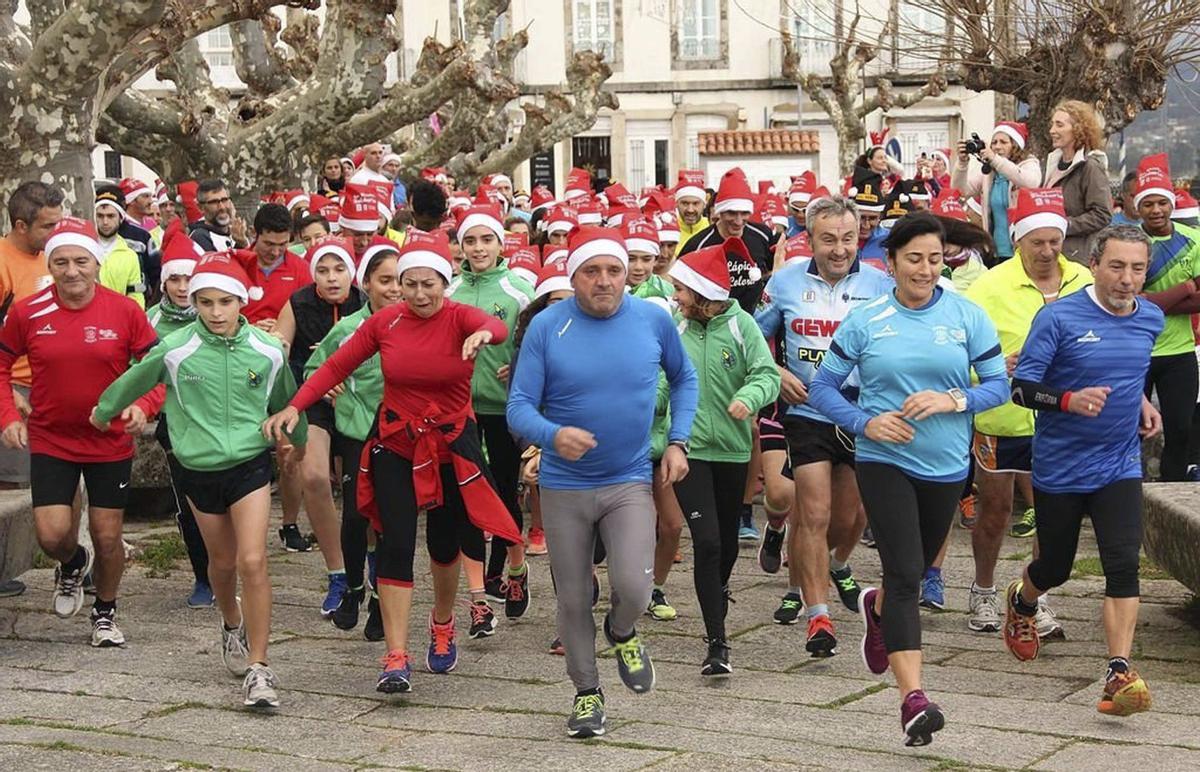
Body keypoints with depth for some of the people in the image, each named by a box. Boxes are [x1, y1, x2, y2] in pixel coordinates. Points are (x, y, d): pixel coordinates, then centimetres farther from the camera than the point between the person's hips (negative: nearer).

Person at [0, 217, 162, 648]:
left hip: (111, 442, 0)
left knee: (107, 537, 6)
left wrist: (143, 406, -21)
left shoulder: (125, 311, -10)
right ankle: (73, 565, 30)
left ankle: (105, 613, 33)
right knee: (52, 535, -9)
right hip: (50, 441, 0)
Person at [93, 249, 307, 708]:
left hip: (250, 465, -1)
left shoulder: (267, 351, -7)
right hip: (199, 468, 1)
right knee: (222, 562, 16)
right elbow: (132, 382, 8)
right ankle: (233, 626, 48)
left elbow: (285, 402, 12)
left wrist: (297, 440, 29)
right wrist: (103, 412, 24)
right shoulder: (174, 350, -11)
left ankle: (258, 668, -8)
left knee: (253, 562, -14)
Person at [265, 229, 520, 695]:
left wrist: (485, 333, -59)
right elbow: (337, 365, -2)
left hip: (451, 444, 0)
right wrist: (295, 407, -15)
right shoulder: (385, 322, -5)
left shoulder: (459, 317, -12)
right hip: (395, 443, 0)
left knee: (445, 543, 13)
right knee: (396, 543, -10)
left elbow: (494, 326, -34)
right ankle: (396, 658, -10)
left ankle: (442, 622, 43)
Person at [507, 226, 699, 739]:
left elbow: (684, 378, 14)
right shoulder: (546, 326, -10)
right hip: (563, 486, 0)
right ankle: (586, 692, 31)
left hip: (629, 482, 0)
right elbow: (519, 407, -13)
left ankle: (622, 634, 21)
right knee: (573, 599, 9)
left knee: (634, 587, -16)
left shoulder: (653, 320, -5)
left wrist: (678, 442, 4)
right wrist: (553, 435, -34)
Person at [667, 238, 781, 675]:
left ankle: (718, 593, 51)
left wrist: (748, 398, -33)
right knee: (707, 541, -13)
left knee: (727, 541, 17)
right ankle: (717, 643, -7)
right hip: (689, 448, -1)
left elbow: (767, 374, -13)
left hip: (733, 448, 1)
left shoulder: (740, 324, -6)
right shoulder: (674, 328, -3)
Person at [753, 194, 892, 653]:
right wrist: (777, 374, -5)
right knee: (813, 515, -9)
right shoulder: (786, 282, -1)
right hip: (807, 413, -1)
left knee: (849, 515, 15)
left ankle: (838, 567, 49)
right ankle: (818, 616, -5)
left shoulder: (880, 284, -3)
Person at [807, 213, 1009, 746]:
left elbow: (998, 385, 1)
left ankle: (877, 608, 55)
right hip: (884, 461, -3)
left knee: (915, 569, 19)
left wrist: (954, 400, -18)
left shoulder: (968, 316, -1)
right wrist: (865, 422, -15)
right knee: (905, 573, -14)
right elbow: (823, 387, 1)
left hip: (946, 465, 3)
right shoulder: (865, 321, -3)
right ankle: (912, 696, -17)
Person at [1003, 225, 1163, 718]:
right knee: (1055, 568, 14)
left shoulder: (1150, 320, 3)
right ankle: (1020, 603, 49)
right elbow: (1020, 388, -15)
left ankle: (1119, 673, -17)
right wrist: (1069, 400, -31)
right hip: (1059, 469, -2)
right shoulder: (1058, 318, -14)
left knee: (1123, 565, -15)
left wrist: (1139, 401, 10)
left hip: (1119, 467, 3)